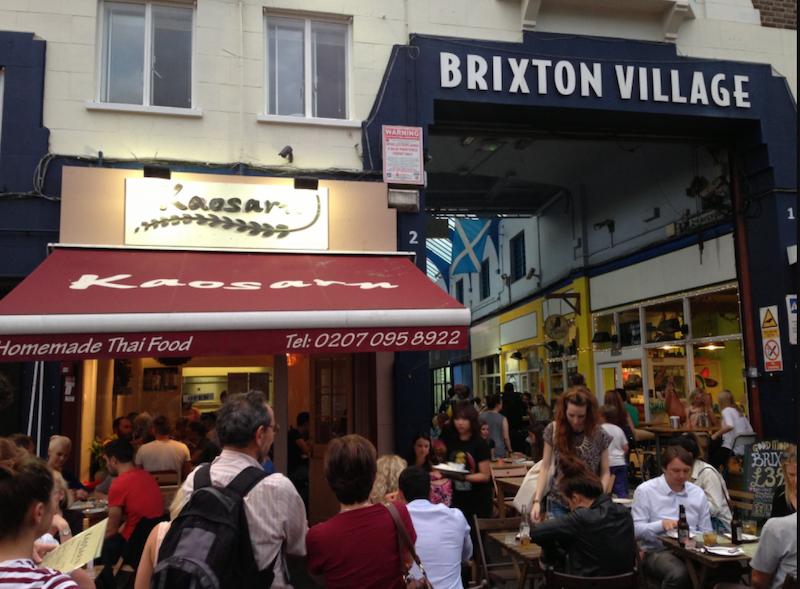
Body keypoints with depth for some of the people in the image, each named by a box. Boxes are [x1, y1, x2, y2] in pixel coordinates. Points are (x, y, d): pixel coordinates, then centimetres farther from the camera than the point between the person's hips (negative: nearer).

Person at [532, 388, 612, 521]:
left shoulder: (599, 434, -7)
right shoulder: (553, 430, -5)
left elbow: (605, 473, 0)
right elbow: (545, 468, -2)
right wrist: (537, 501, -8)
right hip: (559, 504, 1)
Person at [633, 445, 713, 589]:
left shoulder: (698, 493, 15)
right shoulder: (645, 491, -1)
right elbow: (636, 530, -6)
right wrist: (662, 524, -21)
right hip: (657, 551, -4)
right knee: (679, 574, -38)